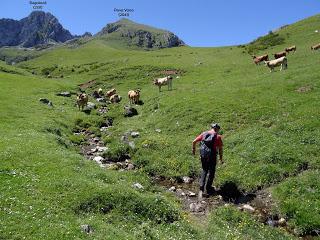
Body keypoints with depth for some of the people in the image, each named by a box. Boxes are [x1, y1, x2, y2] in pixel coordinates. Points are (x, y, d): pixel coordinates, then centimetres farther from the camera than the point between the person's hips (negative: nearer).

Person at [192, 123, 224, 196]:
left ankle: (201, 188, 8)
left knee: (204, 170, 20)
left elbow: (194, 141, 2)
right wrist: (221, 158, 4)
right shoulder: (218, 136, -8)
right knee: (211, 172, 16)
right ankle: (208, 188, 28)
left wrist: (193, 149, 18)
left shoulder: (204, 134, 2)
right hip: (212, 157, -3)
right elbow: (220, 149, -8)